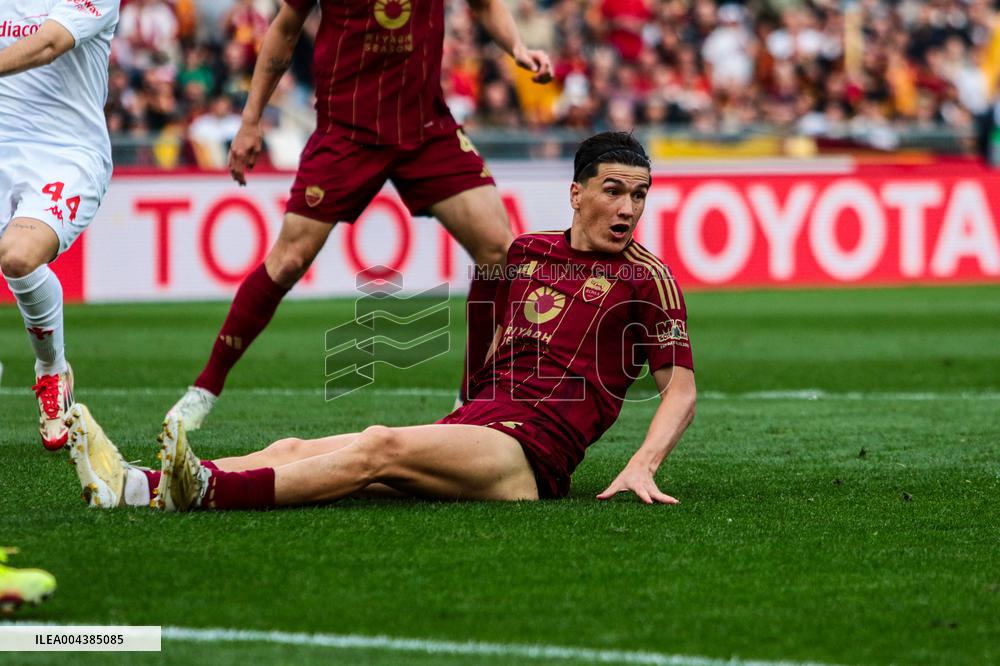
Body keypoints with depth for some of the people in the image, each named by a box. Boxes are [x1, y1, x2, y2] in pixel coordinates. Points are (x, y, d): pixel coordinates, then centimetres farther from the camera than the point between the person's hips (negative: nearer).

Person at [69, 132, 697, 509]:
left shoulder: (645, 276, 3)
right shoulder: (527, 251, 21)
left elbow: (682, 388, 0)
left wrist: (642, 467, -14)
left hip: (532, 454, -7)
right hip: (472, 422, 7)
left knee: (381, 446, -33)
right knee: (298, 450, -13)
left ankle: (208, 490, -50)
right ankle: (139, 487, -28)